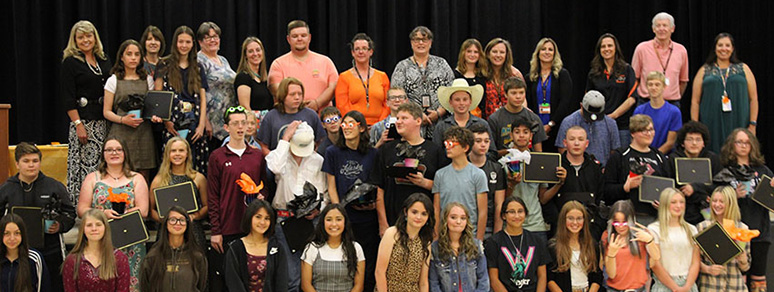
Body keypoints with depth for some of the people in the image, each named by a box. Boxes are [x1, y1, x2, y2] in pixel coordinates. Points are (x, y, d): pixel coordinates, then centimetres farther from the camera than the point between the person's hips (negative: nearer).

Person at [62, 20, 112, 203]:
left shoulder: (104, 61, 14)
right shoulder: (70, 62, -2)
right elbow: (68, 98, -8)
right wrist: (78, 124, -15)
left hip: (104, 120, 6)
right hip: (83, 118, -5)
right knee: (83, 163, -7)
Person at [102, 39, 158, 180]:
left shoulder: (147, 79, 14)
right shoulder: (114, 80, 6)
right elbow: (106, 111, 3)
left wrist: (155, 116, -5)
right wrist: (123, 119, -15)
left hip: (144, 133, 3)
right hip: (121, 134, -3)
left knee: (143, 178, 1)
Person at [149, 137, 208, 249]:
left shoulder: (198, 178, 9)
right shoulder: (159, 180, 8)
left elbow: (207, 206, 9)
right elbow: (151, 209, 8)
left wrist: (193, 216, -8)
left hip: (193, 231, 0)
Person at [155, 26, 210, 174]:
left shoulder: (197, 68, 16)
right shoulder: (165, 65, 7)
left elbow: (203, 98, 12)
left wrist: (202, 125, 1)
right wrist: (165, 120, -9)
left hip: (194, 124, 3)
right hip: (172, 124, -3)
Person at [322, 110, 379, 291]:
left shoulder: (372, 154, 6)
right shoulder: (333, 153, 5)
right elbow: (331, 187, 4)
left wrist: (374, 204, -8)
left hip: (367, 217, 1)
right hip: (343, 217, -1)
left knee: (369, 265, 3)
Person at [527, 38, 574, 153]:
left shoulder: (562, 74, 3)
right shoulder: (531, 78, 13)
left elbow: (565, 102, -6)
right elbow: (528, 104, 12)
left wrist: (551, 124, -12)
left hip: (557, 128, -3)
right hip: (537, 130, 3)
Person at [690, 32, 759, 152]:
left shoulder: (743, 69, 12)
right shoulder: (704, 71, 11)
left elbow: (753, 98, 9)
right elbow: (695, 101, 7)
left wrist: (752, 124, 1)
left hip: (738, 125, 0)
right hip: (712, 127, 0)